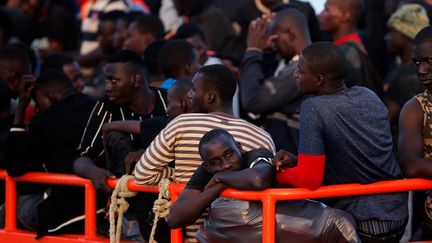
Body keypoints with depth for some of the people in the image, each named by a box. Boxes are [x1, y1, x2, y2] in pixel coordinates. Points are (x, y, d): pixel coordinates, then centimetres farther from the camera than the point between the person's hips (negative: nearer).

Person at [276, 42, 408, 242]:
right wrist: (298, 160, 12)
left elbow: (309, 180, -18)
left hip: (362, 225, -7)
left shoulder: (314, 109, -17)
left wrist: (278, 175, -1)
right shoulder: (369, 97, 3)